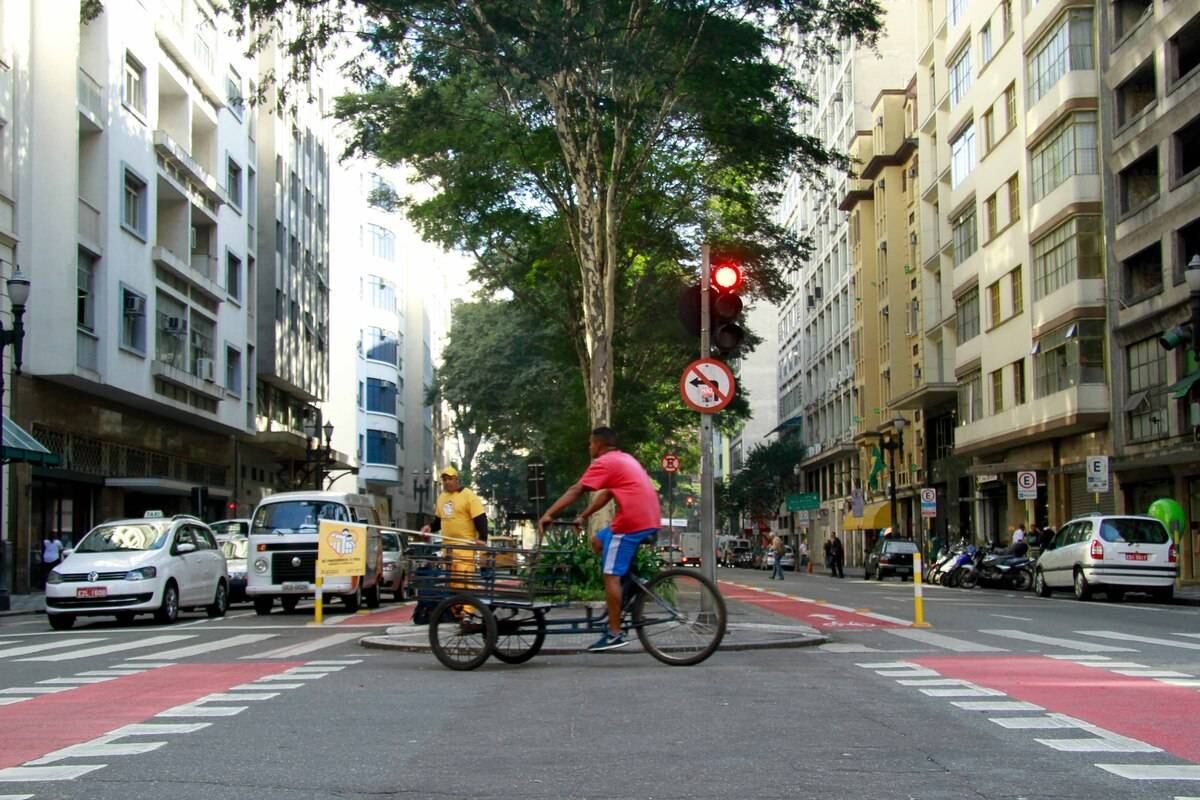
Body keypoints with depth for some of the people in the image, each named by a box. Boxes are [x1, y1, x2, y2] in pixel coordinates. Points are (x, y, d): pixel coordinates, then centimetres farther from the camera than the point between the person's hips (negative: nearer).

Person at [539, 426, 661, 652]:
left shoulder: (604, 463, -4)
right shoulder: (625, 459, 24)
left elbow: (575, 491, -11)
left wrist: (548, 515, -12)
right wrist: (583, 516, 24)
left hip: (632, 522, -9)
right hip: (650, 520, 9)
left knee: (611, 575, -4)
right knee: (598, 540, 24)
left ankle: (615, 634, -6)